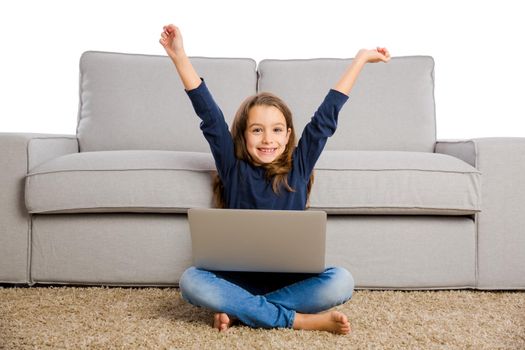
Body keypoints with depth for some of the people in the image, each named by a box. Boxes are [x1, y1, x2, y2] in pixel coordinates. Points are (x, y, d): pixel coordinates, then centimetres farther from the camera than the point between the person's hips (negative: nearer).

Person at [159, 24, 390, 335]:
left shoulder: (298, 167, 5)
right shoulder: (233, 168, 4)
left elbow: (326, 116, 6)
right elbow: (210, 116, 0)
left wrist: (361, 58, 11)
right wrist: (179, 56, -3)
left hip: (291, 278, 1)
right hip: (239, 277, 0)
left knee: (341, 281, -28)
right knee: (191, 281, -30)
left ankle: (240, 310, -18)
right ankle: (300, 319, -23)